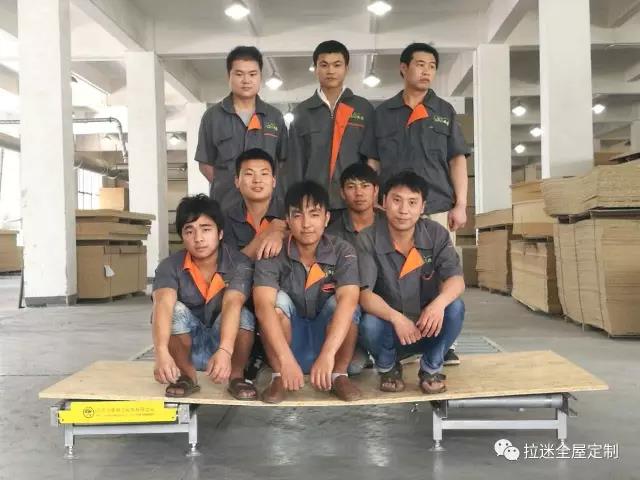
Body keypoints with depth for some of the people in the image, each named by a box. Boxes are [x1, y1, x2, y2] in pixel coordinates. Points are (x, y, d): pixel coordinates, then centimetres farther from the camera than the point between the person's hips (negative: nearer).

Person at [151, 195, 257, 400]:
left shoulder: (239, 264, -19)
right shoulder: (170, 266, -16)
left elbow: (232, 305, -36)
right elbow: (163, 305, -34)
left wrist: (225, 351, -53)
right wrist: (162, 352, -52)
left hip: (227, 343, -1)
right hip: (187, 347, 1)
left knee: (243, 315, -31)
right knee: (176, 310, -28)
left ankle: (236, 376, -9)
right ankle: (186, 375, -8)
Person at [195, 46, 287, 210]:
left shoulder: (275, 117, 9)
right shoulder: (213, 116, 4)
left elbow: (283, 161, 12)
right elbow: (206, 164, 7)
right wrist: (226, 186, -3)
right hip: (225, 206, -1)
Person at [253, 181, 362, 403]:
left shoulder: (343, 252, -16)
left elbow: (348, 300, -32)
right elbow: (263, 305, -32)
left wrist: (327, 354, -46)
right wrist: (286, 359, -46)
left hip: (328, 336, 0)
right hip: (286, 341, 0)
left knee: (341, 303, -27)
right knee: (279, 299, -27)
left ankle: (339, 375, -13)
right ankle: (279, 377, -16)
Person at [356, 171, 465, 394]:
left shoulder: (436, 234, -9)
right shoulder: (368, 240, -15)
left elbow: (456, 280, -19)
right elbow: (363, 293, -23)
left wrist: (439, 302, -43)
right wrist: (395, 317, -42)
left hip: (426, 325, 2)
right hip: (388, 327, -1)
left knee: (455, 308, -28)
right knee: (369, 324, -34)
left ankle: (431, 368, -1)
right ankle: (388, 367, 2)